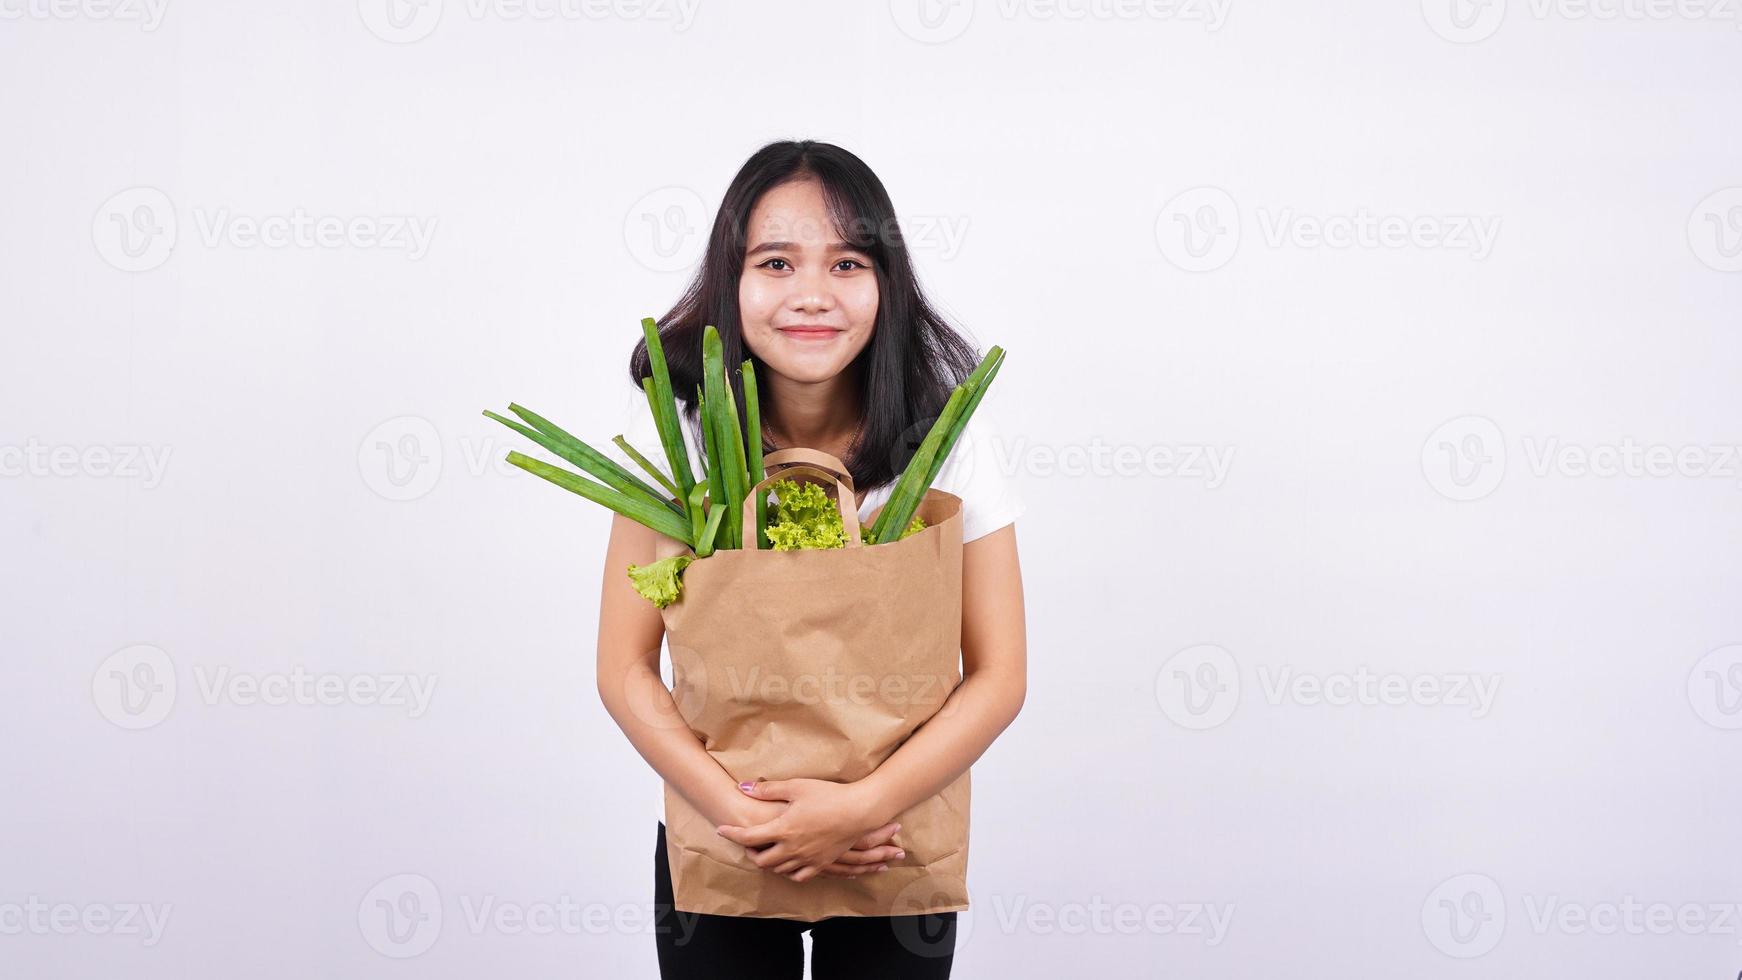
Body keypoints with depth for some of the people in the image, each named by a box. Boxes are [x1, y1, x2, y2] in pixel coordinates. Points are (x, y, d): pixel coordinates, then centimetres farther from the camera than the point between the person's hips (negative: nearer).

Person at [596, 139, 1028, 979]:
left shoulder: (946, 431, -13)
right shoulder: (675, 428, -12)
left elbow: (999, 676, -12)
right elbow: (625, 668, -10)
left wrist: (861, 807, -24)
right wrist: (737, 811, -23)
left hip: (893, 839, 0)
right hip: (716, 838, 0)